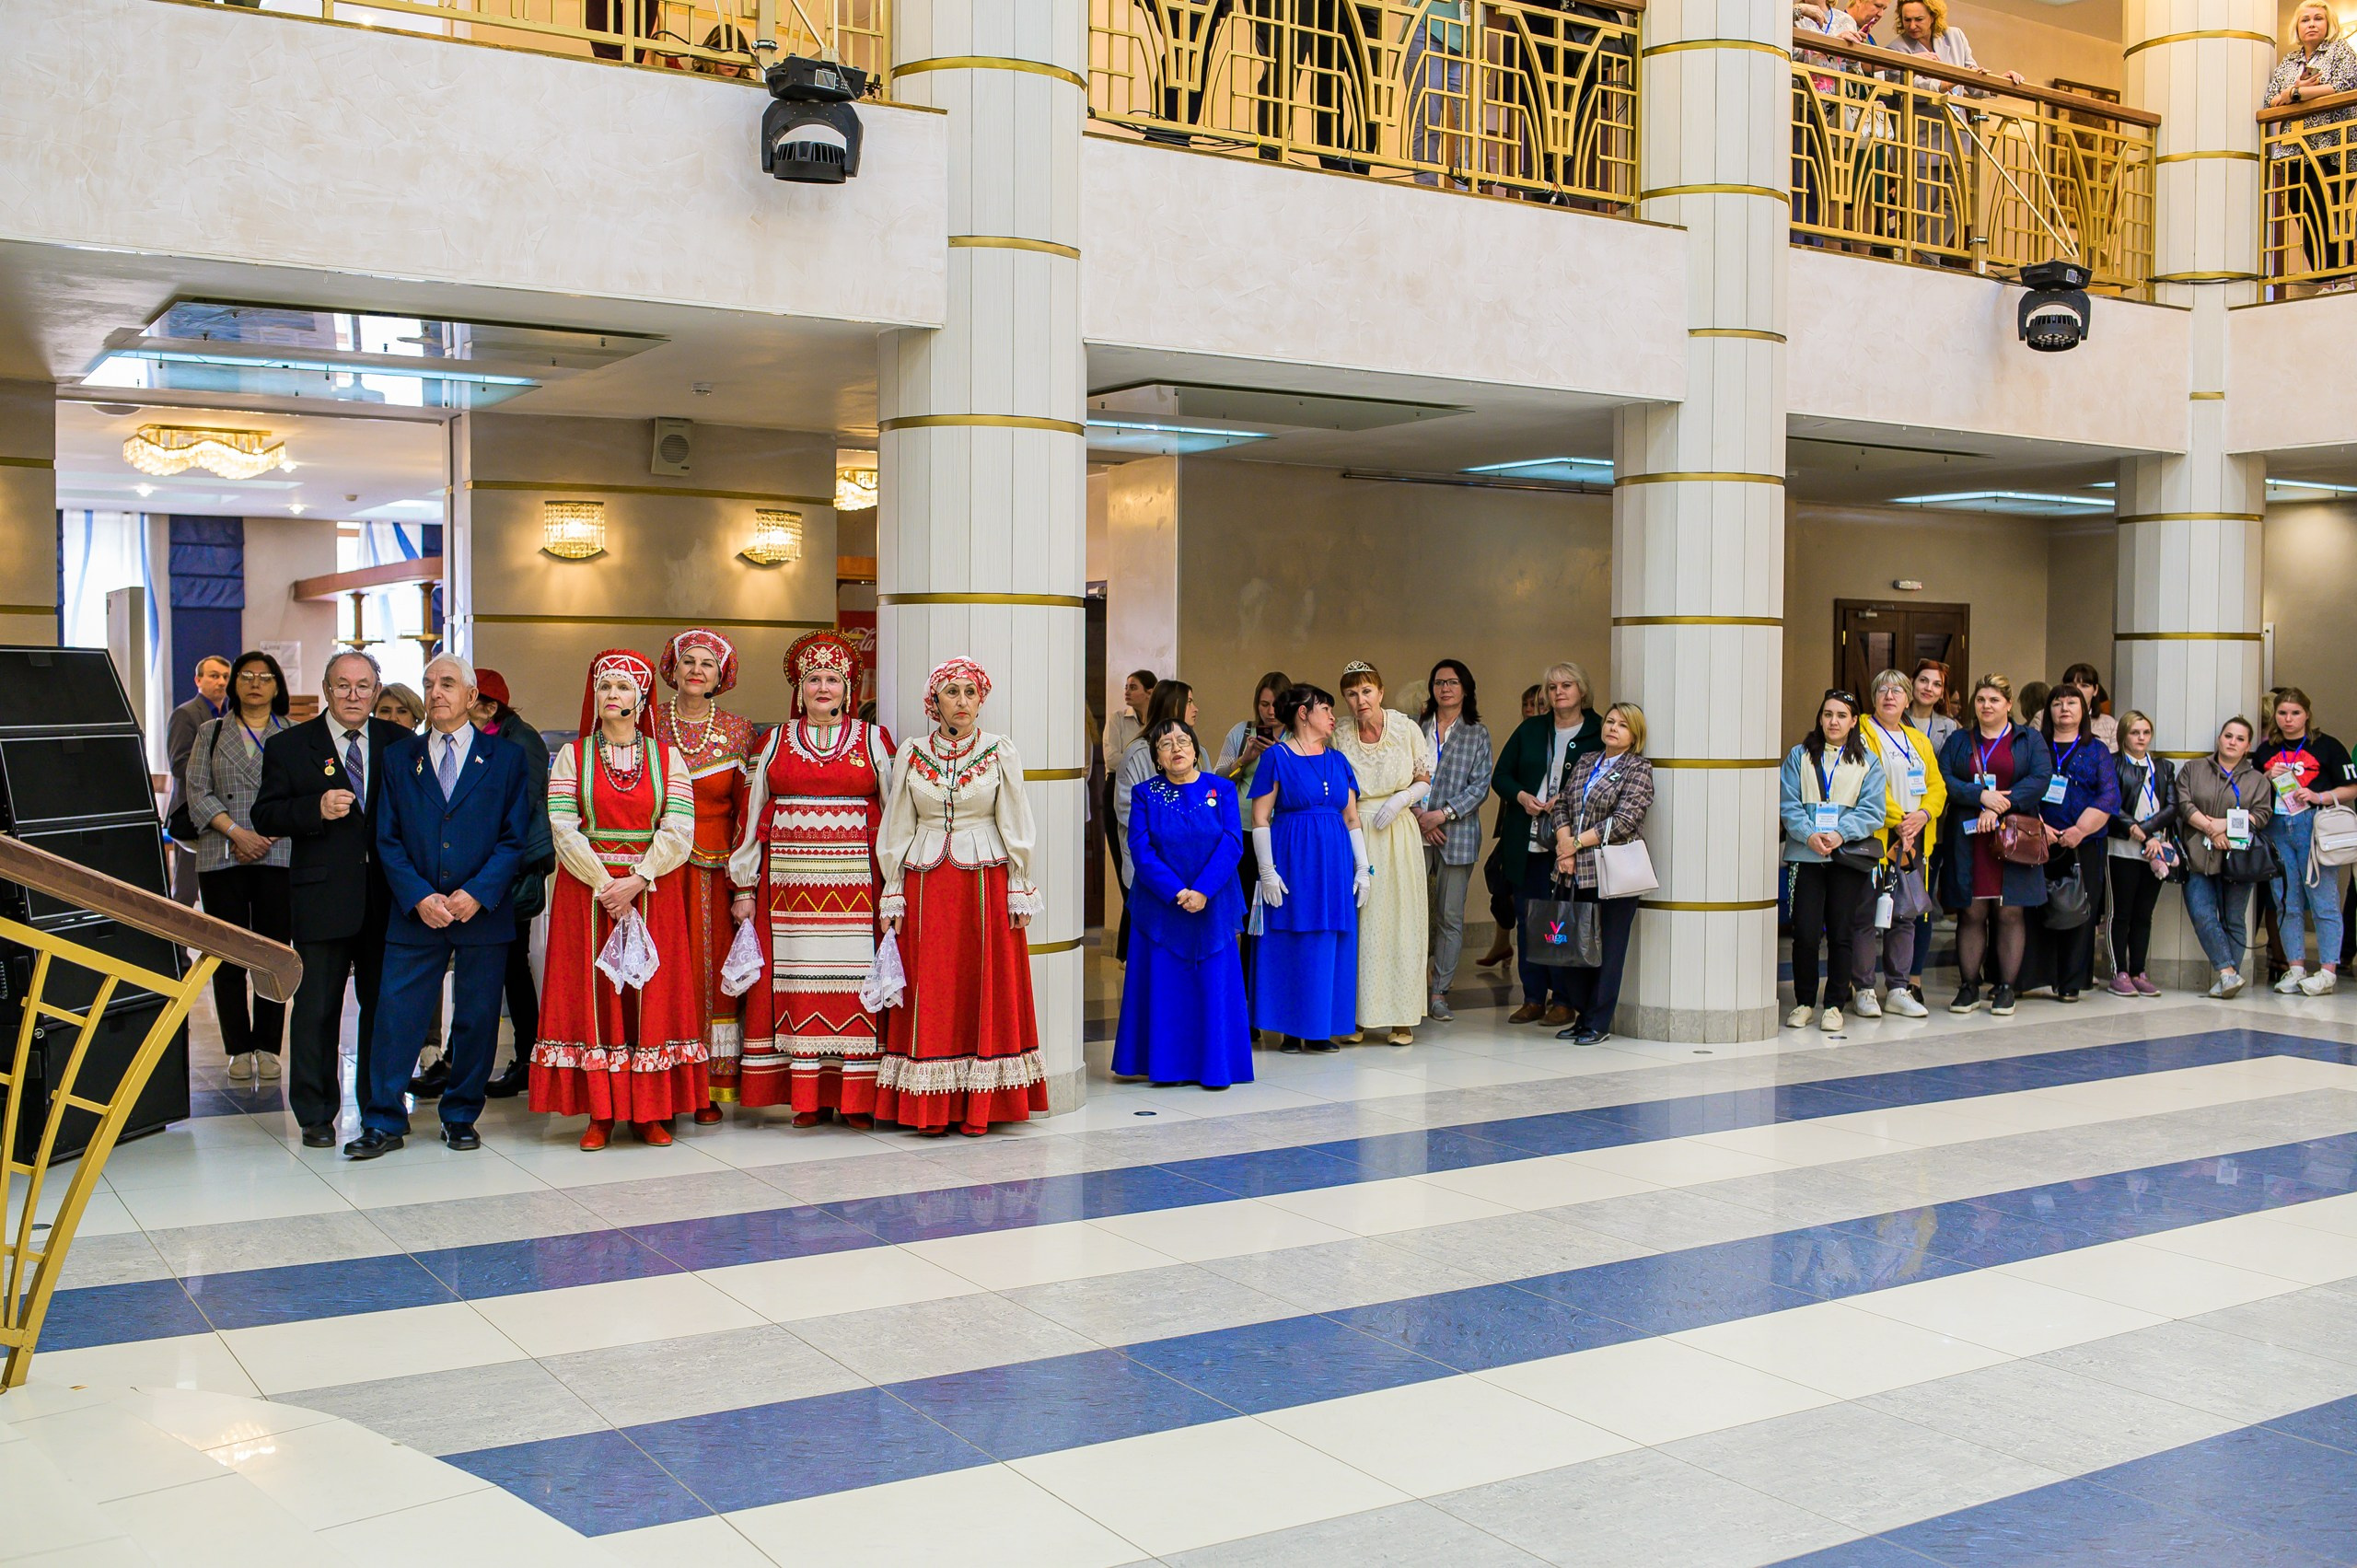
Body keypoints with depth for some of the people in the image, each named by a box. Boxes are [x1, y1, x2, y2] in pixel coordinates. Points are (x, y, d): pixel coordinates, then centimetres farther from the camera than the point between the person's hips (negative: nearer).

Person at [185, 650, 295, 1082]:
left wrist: (271, 835, -9)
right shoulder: (211, 732, 13)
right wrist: (236, 832, -9)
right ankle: (238, 1049, 7)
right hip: (222, 857, 1)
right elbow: (198, 793, 5)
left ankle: (267, 1047, 7)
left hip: (279, 856, -1)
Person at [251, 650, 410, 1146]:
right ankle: (315, 1114, 13)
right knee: (316, 1008, 3)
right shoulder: (288, 746, 3)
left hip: (385, 896, 2)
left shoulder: (398, 742, 8)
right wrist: (316, 809, -17)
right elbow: (266, 817, 0)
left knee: (384, 1004, 10)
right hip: (322, 897, -2)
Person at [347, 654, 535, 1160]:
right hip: (415, 913, 1)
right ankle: (383, 1123, 8)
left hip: (484, 911, -1)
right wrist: (419, 897, -9)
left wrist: (477, 894, -13)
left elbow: (515, 838, -1)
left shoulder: (505, 758, 4)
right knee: (396, 1014, -1)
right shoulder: (399, 759, 9)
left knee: (476, 1019, 5)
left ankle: (461, 1116, 19)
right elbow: (388, 840, 5)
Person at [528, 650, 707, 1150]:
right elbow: (564, 831, -4)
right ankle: (600, 1113, 4)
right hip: (586, 892, 0)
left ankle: (652, 1112, 7)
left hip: (653, 894, 0)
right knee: (593, 994, -1)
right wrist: (604, 887, -14)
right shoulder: (572, 756, 5)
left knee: (653, 994, 0)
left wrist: (636, 882, -16)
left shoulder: (667, 758, 6)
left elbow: (678, 832, -4)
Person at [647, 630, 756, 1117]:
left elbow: (747, 813, 3)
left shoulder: (738, 731, 7)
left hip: (716, 872, 0)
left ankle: (709, 1087, 7)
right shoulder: (649, 724, 6)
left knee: (713, 971, 0)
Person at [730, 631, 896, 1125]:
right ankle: (806, 1098, 6)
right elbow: (751, 816, 11)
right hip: (789, 879, 1)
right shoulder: (774, 742, 11)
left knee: (854, 980, -3)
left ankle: (858, 1097, 3)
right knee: (795, 982, 0)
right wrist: (745, 889, 6)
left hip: (856, 881, -1)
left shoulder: (874, 741, 8)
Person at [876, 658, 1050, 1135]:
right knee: (930, 992, 1)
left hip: (986, 881, -1)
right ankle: (931, 1107, 7)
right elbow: (897, 830, 9)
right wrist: (893, 896, 5)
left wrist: (1020, 892, -1)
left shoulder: (1000, 752, 3)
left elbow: (1015, 826, 4)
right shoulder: (911, 755, 6)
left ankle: (979, 1105, 6)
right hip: (926, 885, 1)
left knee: (986, 986, 0)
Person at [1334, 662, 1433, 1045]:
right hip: (1353, 834, 1)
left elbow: (1425, 782, 5)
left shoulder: (1406, 728, 1)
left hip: (1398, 832, -1)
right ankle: (1356, 1015, 3)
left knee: (1399, 917, -1)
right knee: (1356, 920, -2)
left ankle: (1401, 1017, 5)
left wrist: (1399, 800, -11)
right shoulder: (1340, 737, 4)